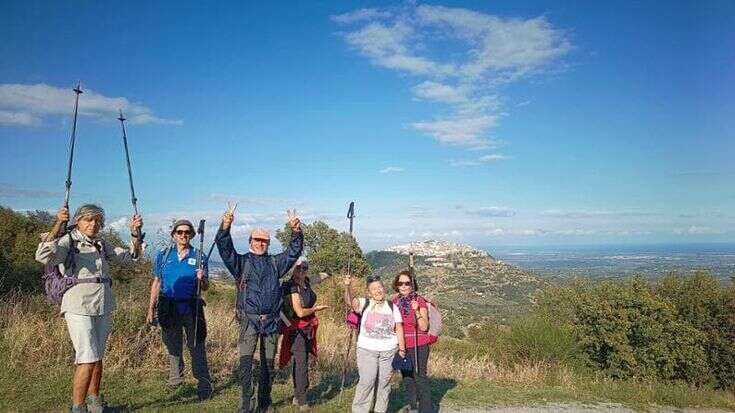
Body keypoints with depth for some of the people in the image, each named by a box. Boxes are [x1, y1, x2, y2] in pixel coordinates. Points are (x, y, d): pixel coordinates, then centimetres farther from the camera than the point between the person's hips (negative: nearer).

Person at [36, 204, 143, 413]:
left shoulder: (102, 245, 14)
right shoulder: (67, 241, -3)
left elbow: (130, 255, 14)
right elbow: (43, 257, -22)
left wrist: (135, 233, -2)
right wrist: (58, 226, -32)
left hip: (104, 307, 6)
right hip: (79, 306, -6)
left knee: (98, 356, 14)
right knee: (87, 359, -11)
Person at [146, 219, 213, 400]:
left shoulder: (198, 256, 1)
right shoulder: (163, 255, 4)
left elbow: (205, 287, 3)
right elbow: (156, 283, 8)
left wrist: (202, 279, -20)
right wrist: (151, 309, 5)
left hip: (191, 308, -2)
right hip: (169, 308, 2)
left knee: (196, 346, -3)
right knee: (173, 346, 16)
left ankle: (204, 384, 1)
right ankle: (175, 379, 33)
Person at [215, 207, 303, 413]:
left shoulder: (275, 263, 13)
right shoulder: (241, 262, 6)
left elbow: (294, 251, 3)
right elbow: (224, 248, -8)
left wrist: (296, 232, -15)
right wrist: (225, 226, -25)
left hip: (271, 320, 3)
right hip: (249, 319, -2)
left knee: (268, 363, 9)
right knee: (245, 362, -11)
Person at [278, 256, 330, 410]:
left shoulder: (306, 282, 2)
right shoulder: (291, 287, -19)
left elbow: (323, 276, 23)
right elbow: (300, 312, -21)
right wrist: (316, 308, -8)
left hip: (307, 329, 8)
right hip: (296, 329, -8)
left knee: (300, 362, 16)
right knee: (301, 364, -10)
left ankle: (297, 396, 28)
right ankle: (302, 402, -2)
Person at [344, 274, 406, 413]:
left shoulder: (392, 306, 9)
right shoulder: (364, 304, 1)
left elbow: (399, 328, 8)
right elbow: (350, 301, -18)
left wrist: (401, 349, 3)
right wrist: (347, 286, -37)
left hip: (388, 351, 2)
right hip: (367, 349, -2)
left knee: (384, 382, 8)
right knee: (367, 381, -10)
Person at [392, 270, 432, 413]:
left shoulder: (419, 301, -8)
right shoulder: (395, 301, 6)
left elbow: (424, 327, -14)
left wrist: (417, 311, -25)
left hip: (418, 346, -5)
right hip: (401, 346, 5)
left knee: (420, 377, -9)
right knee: (407, 377, 13)